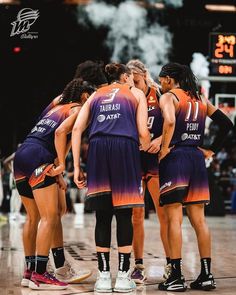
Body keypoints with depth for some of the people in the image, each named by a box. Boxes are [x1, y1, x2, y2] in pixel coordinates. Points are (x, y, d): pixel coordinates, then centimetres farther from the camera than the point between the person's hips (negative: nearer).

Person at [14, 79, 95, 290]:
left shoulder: (56, 104, 26)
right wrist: (60, 166, -11)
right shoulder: (78, 110, 3)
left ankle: (30, 271, 19)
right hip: (38, 157, -9)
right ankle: (39, 275, -11)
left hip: (21, 155, 9)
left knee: (33, 218, 16)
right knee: (50, 217, -7)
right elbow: (60, 132, -13)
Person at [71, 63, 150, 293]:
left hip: (97, 148, 3)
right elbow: (142, 133, 7)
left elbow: (77, 129, 11)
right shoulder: (136, 94, 19)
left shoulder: (96, 95, 25)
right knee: (124, 214, 2)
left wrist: (76, 167, 10)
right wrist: (147, 149, 29)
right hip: (125, 147, -2)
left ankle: (103, 276, 7)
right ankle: (123, 277, 4)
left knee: (102, 215, 6)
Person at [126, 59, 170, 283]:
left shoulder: (160, 96, -2)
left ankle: (170, 265, 7)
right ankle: (138, 266, 8)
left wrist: (160, 140, -19)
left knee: (164, 213, -2)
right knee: (136, 215, 2)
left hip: (155, 158, -2)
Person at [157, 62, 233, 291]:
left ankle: (176, 277, -4)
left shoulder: (168, 97, -3)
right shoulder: (201, 100, 17)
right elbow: (226, 124, 14)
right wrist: (212, 150, 15)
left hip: (175, 157, -6)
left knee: (174, 218, -3)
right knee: (198, 219, 9)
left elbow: (169, 121, -23)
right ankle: (206, 275, 10)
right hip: (197, 159, 6)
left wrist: (164, 149, -14)